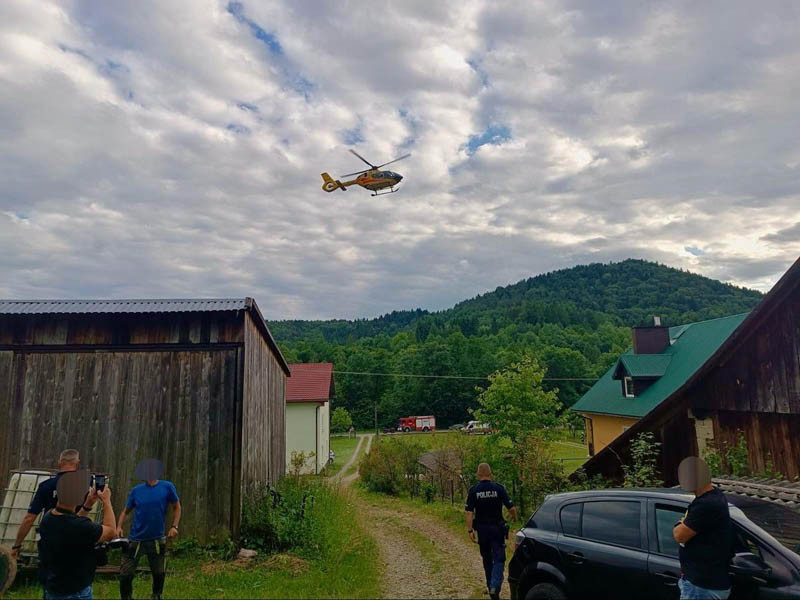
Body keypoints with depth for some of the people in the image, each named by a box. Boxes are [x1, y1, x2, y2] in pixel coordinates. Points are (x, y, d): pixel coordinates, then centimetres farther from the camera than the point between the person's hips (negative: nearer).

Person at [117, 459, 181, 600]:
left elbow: (176, 507, 2)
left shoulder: (167, 487, -8)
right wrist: (119, 527, -8)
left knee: (159, 573, 11)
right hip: (136, 540, 1)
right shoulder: (136, 490, -3)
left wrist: (174, 526, -8)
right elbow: (125, 511, 8)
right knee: (125, 574, 3)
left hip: (157, 540, -1)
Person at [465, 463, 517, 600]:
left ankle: (490, 586, 26)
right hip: (497, 528, -2)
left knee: (487, 559, 17)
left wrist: (470, 530, -6)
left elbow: (469, 512, -10)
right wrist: (514, 517, 13)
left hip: (482, 528, 2)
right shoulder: (498, 488, -7)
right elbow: (511, 507, -8)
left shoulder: (473, 490, -4)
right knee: (498, 559, 1)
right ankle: (495, 587, -16)